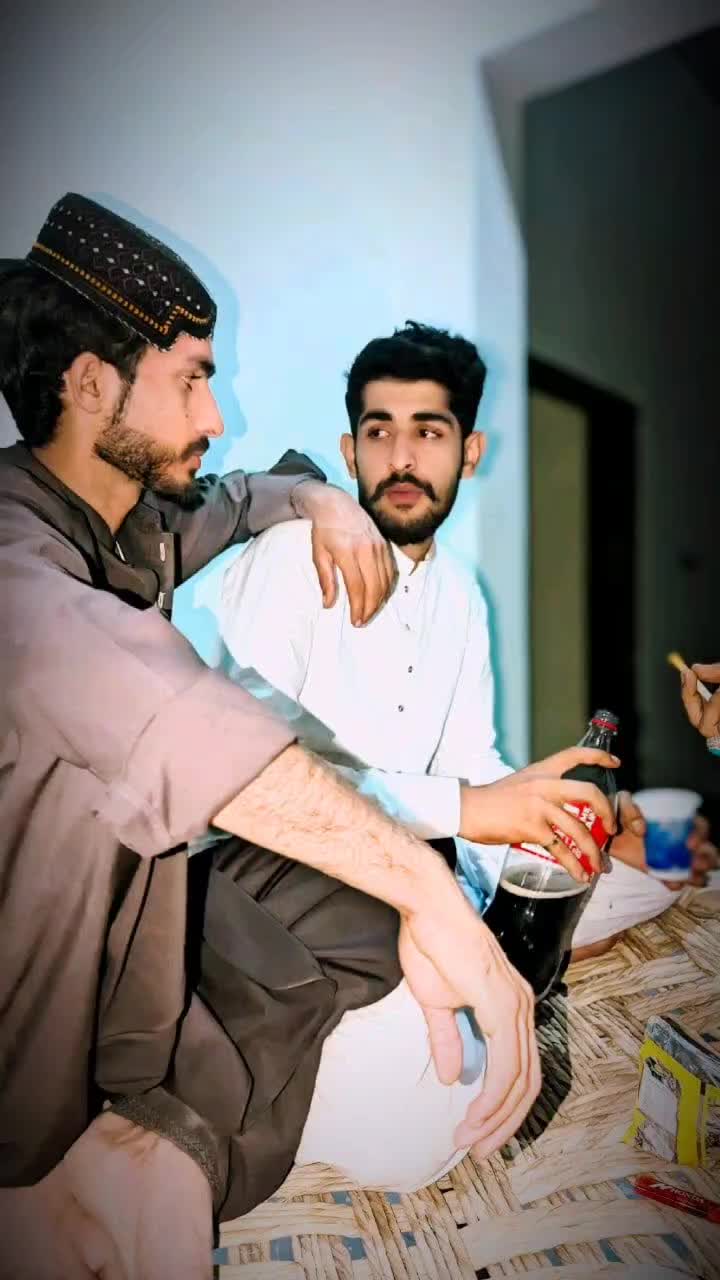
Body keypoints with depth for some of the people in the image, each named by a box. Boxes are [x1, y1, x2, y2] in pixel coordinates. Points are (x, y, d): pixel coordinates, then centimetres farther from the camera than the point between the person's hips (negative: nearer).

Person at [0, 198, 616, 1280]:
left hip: (137, 901, 6)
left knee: (373, 888, -4)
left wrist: (324, 500, -3)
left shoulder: (144, 524, 2)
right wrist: (433, 894, -49)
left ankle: (171, 1139, -5)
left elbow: (252, 494, 20)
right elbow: (155, 707, -44)